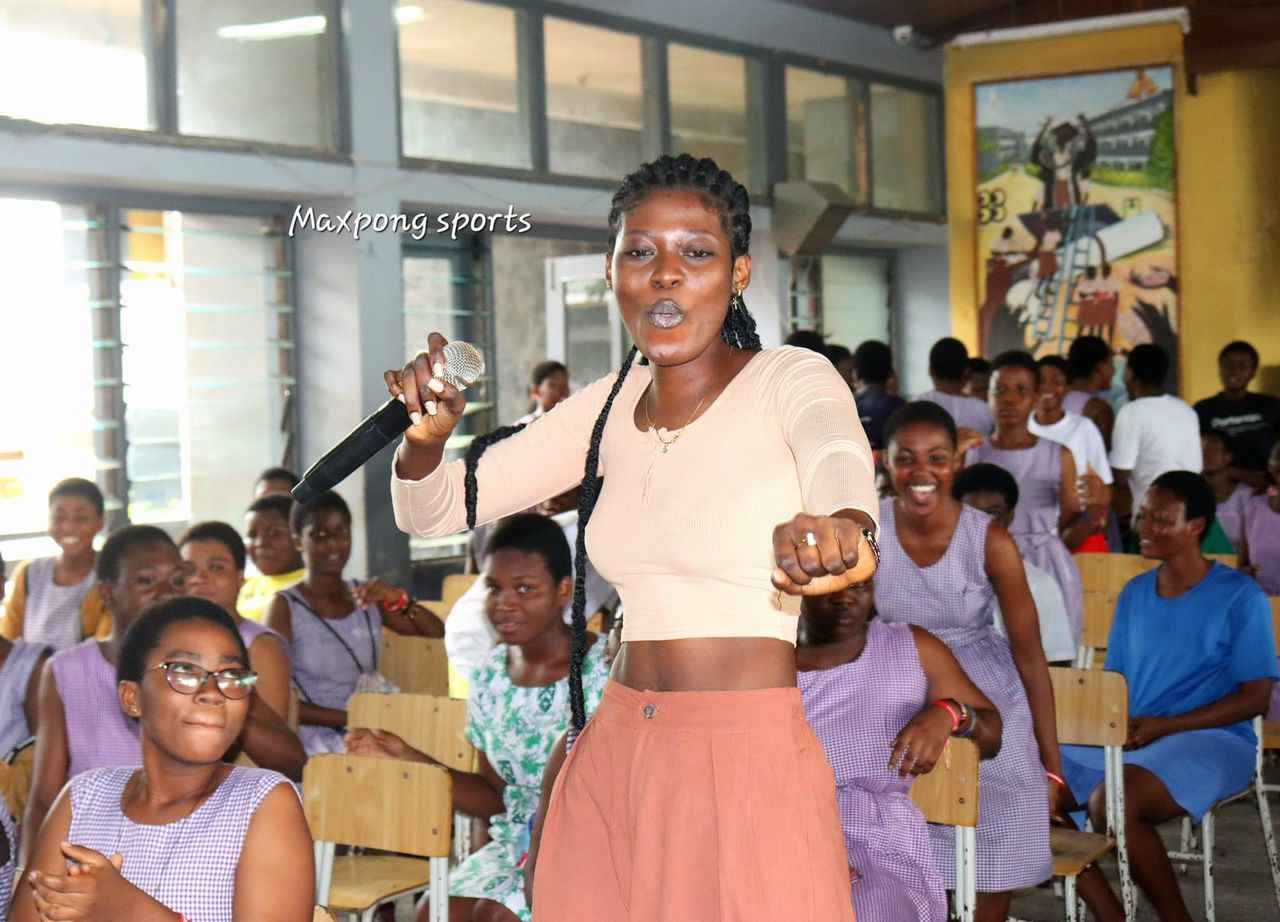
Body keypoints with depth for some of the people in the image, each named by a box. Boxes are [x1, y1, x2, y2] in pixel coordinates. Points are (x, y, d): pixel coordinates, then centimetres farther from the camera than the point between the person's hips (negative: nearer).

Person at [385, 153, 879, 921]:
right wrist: (428, 435, -10)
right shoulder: (610, 407, 8)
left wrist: (837, 523, -57)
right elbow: (434, 512, 13)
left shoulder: (791, 381, -9)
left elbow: (837, 453, -33)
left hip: (750, 760, -5)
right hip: (613, 762, 5)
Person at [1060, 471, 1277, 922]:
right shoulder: (1133, 593, 13)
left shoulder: (1240, 596, -5)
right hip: (1126, 742, 7)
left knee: (1111, 804, -34)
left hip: (1211, 741, -6)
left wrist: (1163, 726, -16)